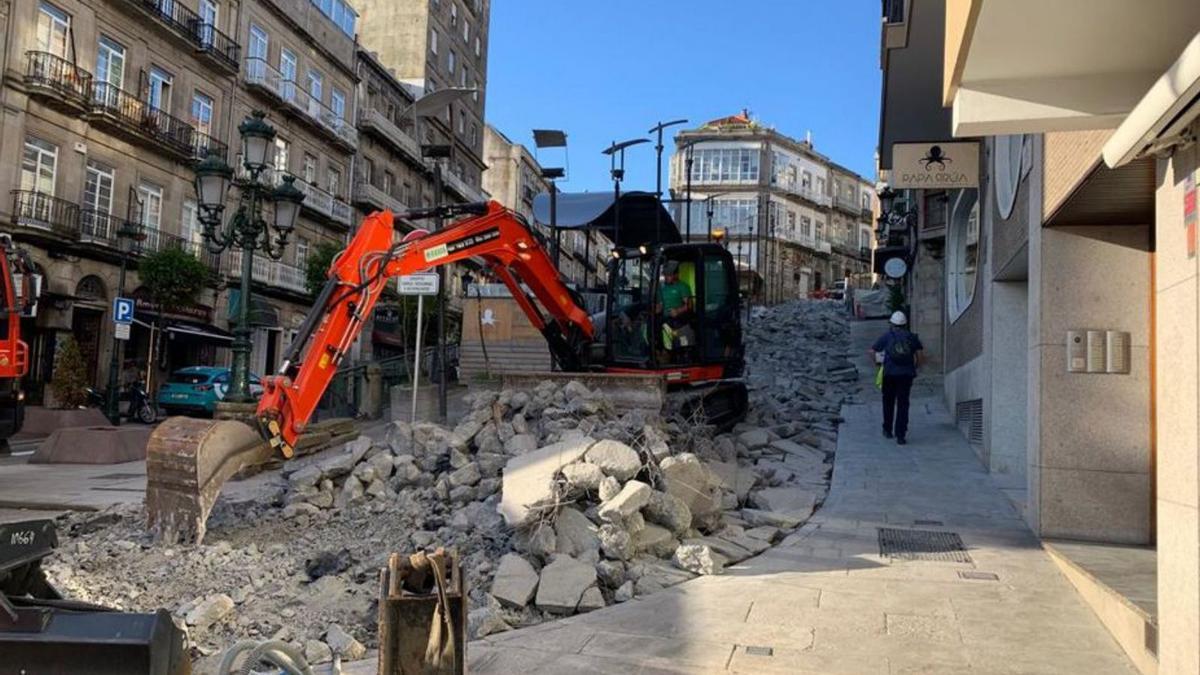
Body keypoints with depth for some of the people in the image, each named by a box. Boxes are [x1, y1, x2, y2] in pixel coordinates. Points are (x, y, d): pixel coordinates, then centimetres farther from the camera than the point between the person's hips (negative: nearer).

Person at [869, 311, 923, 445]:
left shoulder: (886, 336, 4)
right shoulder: (912, 337, 7)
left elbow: (872, 351, 0)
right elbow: (919, 353, -3)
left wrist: (877, 361, 17)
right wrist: (916, 366, 12)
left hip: (890, 373, 0)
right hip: (907, 374, 0)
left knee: (888, 402, 17)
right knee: (903, 404, 2)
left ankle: (888, 430, 27)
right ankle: (900, 435, -4)